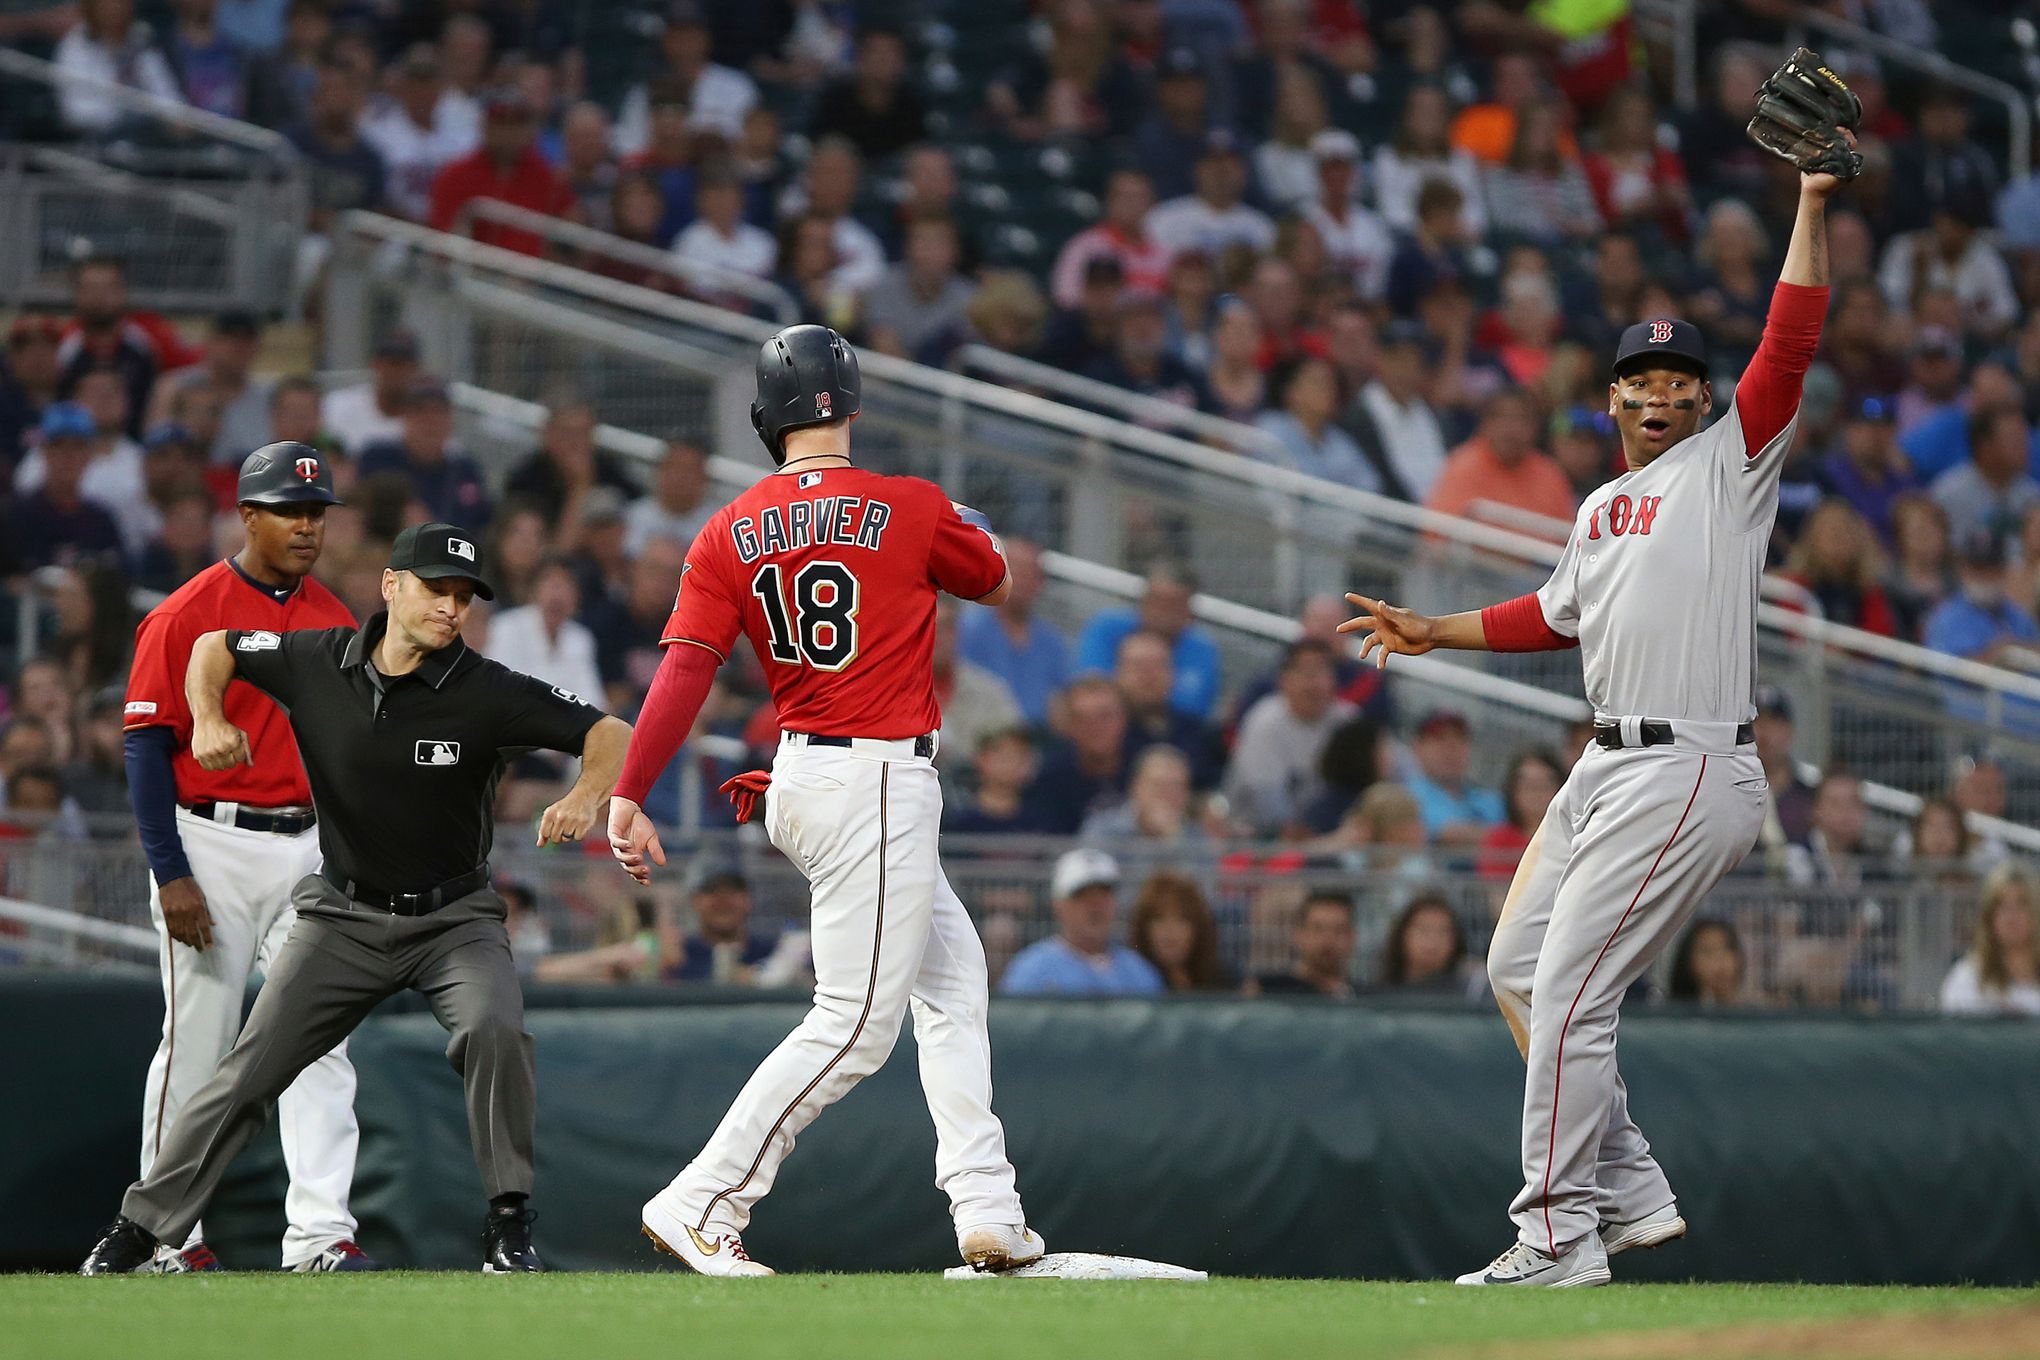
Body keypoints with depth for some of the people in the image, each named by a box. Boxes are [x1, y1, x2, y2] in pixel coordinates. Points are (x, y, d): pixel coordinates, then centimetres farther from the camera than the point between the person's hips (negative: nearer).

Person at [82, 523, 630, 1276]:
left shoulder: (487, 692, -16)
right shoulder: (316, 662, -8)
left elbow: (613, 734, -16)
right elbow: (212, 647, 9)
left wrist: (585, 799, -36)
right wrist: (208, 719, -10)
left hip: (454, 916, -2)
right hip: (345, 916, 2)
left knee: (495, 1030, -30)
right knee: (248, 1071, -3)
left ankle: (508, 1227, -17)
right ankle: (138, 1230, 8)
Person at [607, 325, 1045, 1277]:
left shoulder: (729, 536, 2)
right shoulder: (912, 510, -8)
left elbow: (685, 668, -8)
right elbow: (991, 580, 12)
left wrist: (627, 796, -12)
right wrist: (963, 525, 33)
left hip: (800, 777, 7)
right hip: (881, 779, -7)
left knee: (952, 974, 19)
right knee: (854, 1026, -5)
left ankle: (988, 1215, 15)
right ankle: (702, 1207, -10)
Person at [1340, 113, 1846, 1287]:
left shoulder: (1730, 466, -3)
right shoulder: (1602, 507, 19)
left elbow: (1791, 345, -15)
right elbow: (1561, 618, 32)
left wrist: (1815, 205, -20)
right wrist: (1430, 632, 31)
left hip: (1690, 771, -9)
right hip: (1609, 768, 9)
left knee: (1570, 992, -11)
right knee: (1520, 970, 13)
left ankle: (1562, 1234, -6)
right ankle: (1630, 1191, 17)